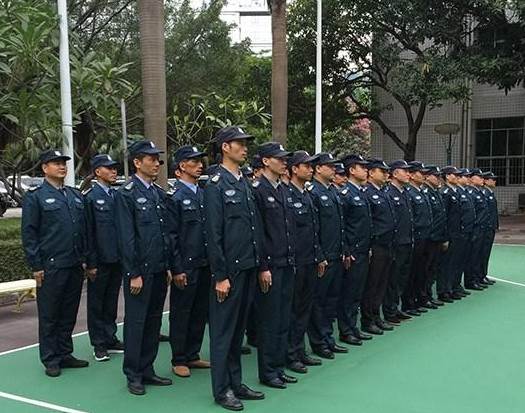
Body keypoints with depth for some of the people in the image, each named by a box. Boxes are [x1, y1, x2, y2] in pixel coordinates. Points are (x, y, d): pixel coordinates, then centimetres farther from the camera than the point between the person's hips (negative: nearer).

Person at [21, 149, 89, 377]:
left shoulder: (75, 195, 13)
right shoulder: (35, 196, -4)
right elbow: (28, 233, -7)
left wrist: (85, 258, 12)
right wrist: (36, 266, -10)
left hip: (75, 266, 6)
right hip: (51, 267, -5)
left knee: (69, 315, 13)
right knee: (49, 316, 5)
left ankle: (65, 354, 25)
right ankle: (50, 360, 16)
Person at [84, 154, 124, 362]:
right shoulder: (90, 197, -7)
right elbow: (87, 232, -10)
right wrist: (91, 263, -12)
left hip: (117, 259, 5)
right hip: (99, 260, -5)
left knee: (112, 302, 15)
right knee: (96, 303, 7)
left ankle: (111, 339, 26)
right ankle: (99, 344, 17)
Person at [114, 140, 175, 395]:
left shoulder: (160, 193, 12)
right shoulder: (126, 194, -9)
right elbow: (126, 238, -12)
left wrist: (171, 266, 13)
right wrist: (134, 273, -14)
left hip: (160, 269, 7)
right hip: (140, 270, -7)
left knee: (153, 321, 13)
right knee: (136, 322, 3)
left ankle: (147, 370, 25)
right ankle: (133, 376, 16)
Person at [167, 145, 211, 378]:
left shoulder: (203, 194, 12)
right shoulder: (174, 195, -8)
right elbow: (171, 235, -11)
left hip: (205, 264, 7)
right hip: (186, 267, -7)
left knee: (200, 312, 13)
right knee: (181, 313, 5)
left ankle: (192, 355, 26)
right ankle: (179, 360, 17)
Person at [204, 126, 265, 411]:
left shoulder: (245, 183, 13)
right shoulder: (216, 184, -10)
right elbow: (213, 235, -14)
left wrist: (258, 264, 12)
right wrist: (220, 276, -15)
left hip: (248, 268, 7)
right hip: (229, 270, -7)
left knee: (239, 328, 15)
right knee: (223, 330, 4)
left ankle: (236, 383, 27)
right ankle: (222, 390, 15)